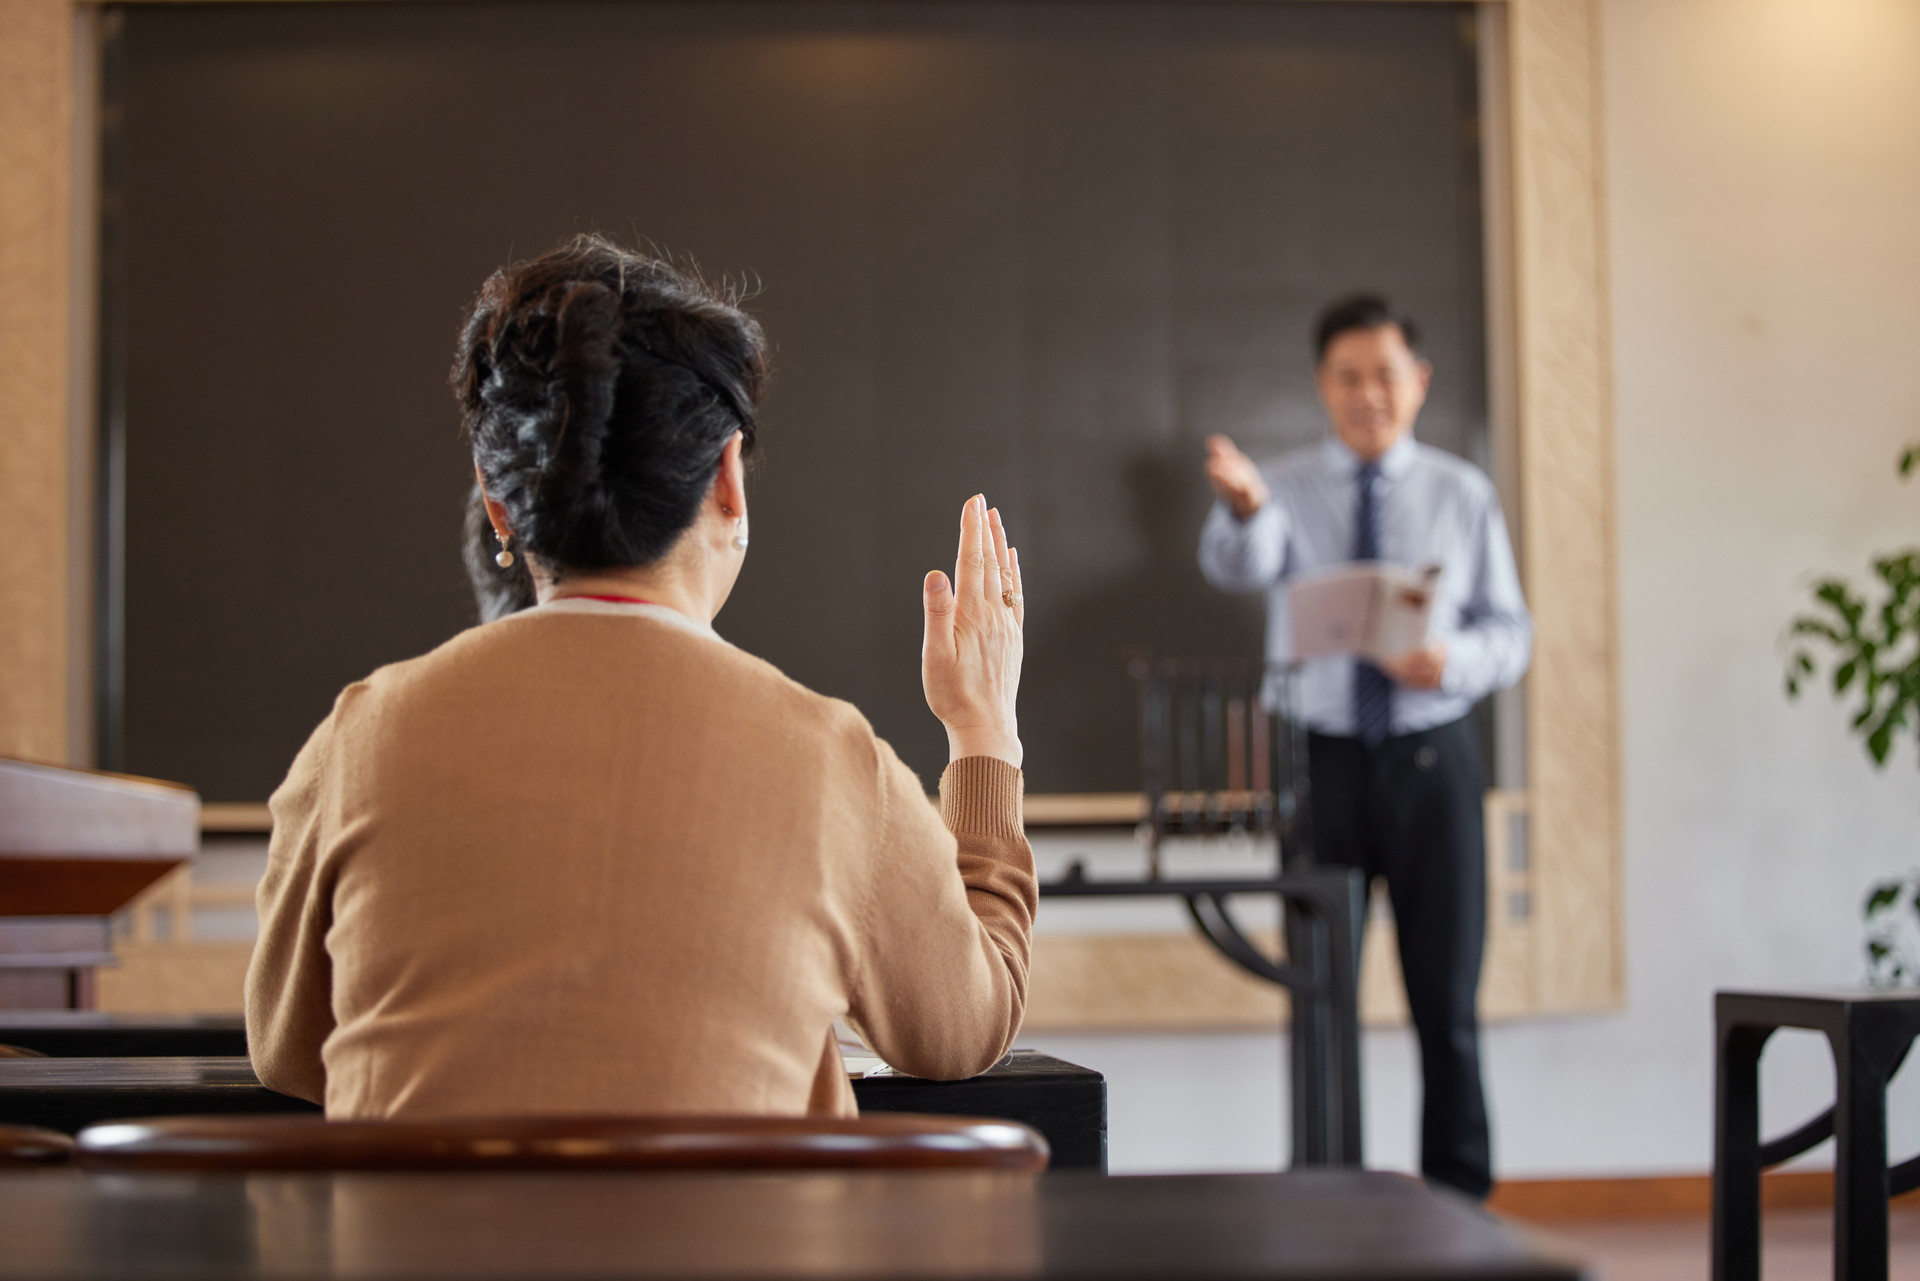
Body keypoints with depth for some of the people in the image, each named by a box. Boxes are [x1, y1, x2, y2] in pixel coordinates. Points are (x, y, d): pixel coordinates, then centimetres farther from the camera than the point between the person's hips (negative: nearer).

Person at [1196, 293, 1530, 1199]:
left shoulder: (1462, 495, 7)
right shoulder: (1285, 489, 3)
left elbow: (1510, 632, 6)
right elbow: (1239, 566, -20)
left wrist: (1453, 661, -16)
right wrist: (1241, 507, -43)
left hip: (1432, 758, 1)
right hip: (1322, 759, 0)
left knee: (1447, 1000, 3)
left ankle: (1459, 1201, 13)